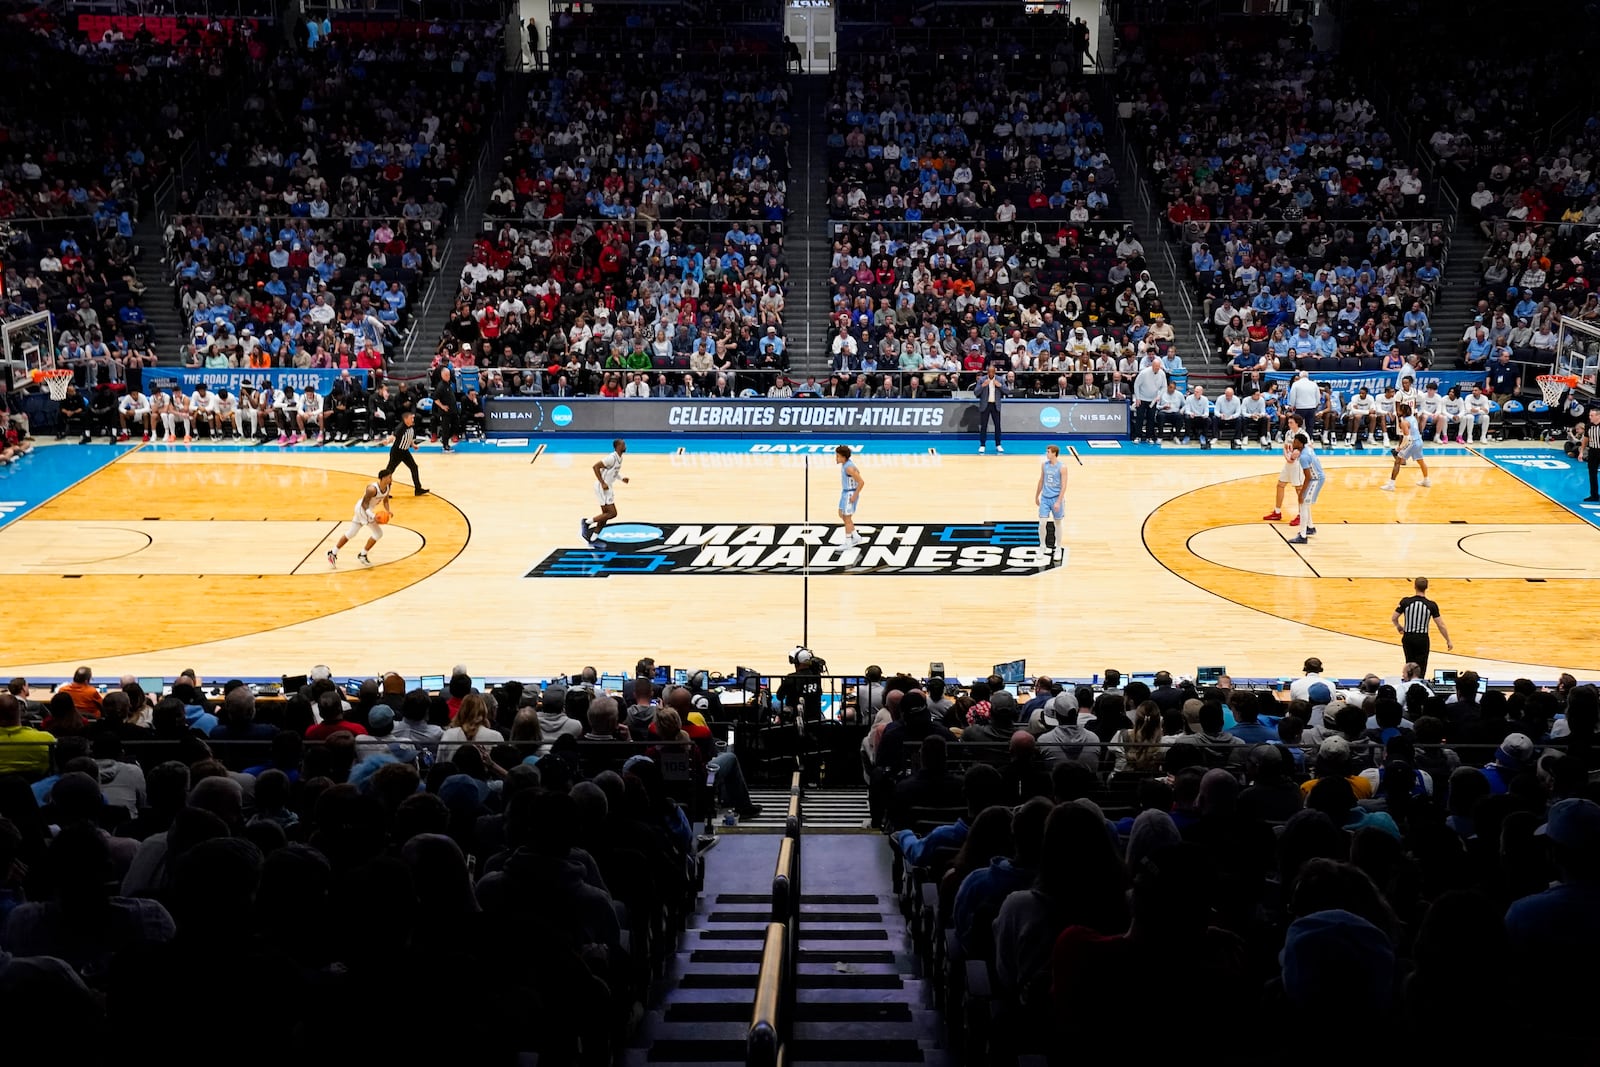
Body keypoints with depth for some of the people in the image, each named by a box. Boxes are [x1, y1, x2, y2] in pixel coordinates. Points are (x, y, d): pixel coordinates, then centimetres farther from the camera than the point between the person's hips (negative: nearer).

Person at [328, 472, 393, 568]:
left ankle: (333, 553, 27)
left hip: (367, 509, 9)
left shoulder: (388, 487, -6)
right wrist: (373, 516, -37)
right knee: (378, 533, -11)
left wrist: (387, 511, -11)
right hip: (362, 509, -9)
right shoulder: (372, 489, -31)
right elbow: (364, 504, -26)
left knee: (351, 533, 17)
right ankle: (362, 555, 1)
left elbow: (385, 500, 8)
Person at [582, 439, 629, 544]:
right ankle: (587, 522, -3)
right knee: (612, 513, -11)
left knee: (606, 515, 11)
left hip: (608, 488, 10)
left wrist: (621, 479, 11)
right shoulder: (612, 458, -21)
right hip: (603, 488, -10)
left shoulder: (619, 458, 8)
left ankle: (593, 539, 16)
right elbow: (596, 466, -25)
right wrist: (602, 483, -25)